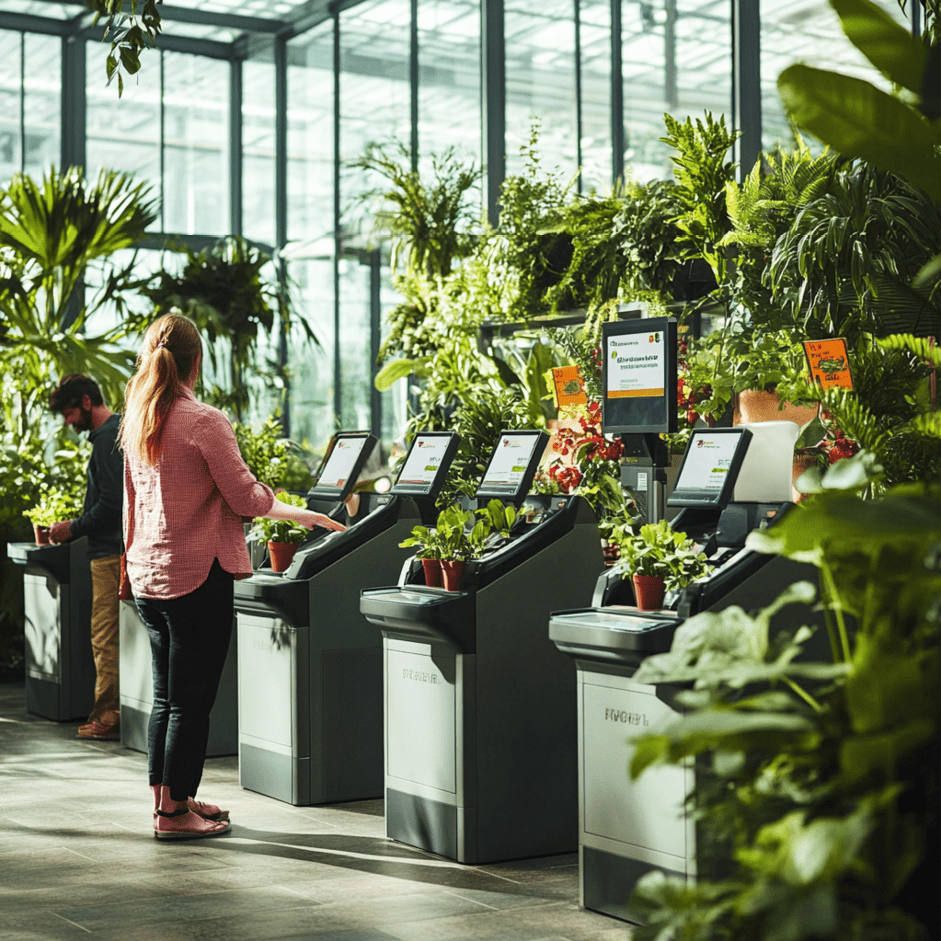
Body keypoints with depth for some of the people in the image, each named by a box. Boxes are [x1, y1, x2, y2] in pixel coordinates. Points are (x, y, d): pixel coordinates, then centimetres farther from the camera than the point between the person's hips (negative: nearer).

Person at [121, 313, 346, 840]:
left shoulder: (138, 422, 8)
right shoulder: (204, 421, -14)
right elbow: (244, 496, -12)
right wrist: (302, 515, 4)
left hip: (148, 573, 8)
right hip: (197, 575, -8)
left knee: (166, 695, 16)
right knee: (192, 699, 0)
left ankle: (168, 798, 24)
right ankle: (175, 812, 5)